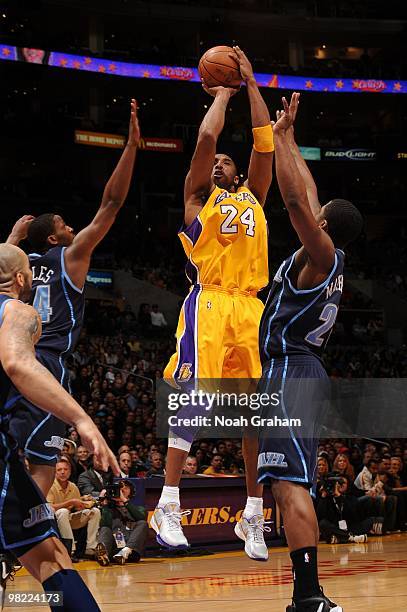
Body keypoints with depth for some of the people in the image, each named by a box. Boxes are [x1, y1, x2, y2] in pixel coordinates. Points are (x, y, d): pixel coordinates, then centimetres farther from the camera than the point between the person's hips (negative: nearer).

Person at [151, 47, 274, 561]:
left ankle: (253, 515, 6)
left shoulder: (252, 195, 25)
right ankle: (167, 507, -12)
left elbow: (264, 144, 17)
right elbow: (206, 138, 2)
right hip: (209, 302, -4)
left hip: (250, 307, 5)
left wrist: (250, 83, 20)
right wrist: (222, 93, 17)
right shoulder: (198, 195, 14)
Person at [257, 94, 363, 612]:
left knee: (289, 484, -19)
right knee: (289, 486, 11)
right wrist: (288, 137, 31)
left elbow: (296, 199, -19)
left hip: (289, 371, -10)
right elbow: (306, 195, 26)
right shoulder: (326, 260, 16)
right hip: (295, 371, 10)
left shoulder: (322, 255, -7)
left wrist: (280, 136, -10)